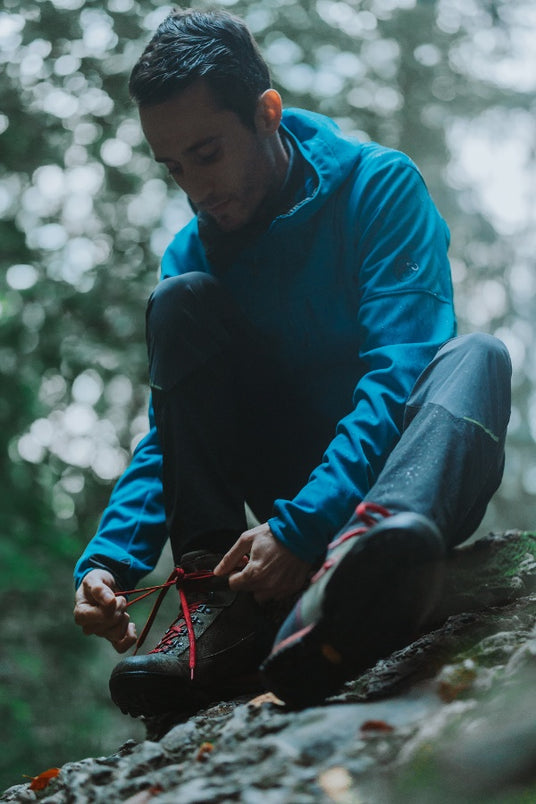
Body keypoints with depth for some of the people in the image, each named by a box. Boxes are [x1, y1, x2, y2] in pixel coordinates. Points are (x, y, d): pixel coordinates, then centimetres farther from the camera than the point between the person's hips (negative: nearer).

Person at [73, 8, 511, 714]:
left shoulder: (380, 185, -10)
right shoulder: (195, 250, 3)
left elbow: (399, 368, -23)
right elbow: (170, 430, -2)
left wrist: (302, 526, -37)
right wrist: (109, 558, -21)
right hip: (297, 484, 3)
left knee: (475, 357, -33)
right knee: (180, 301, -15)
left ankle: (367, 552, -65)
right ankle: (219, 599, -28)